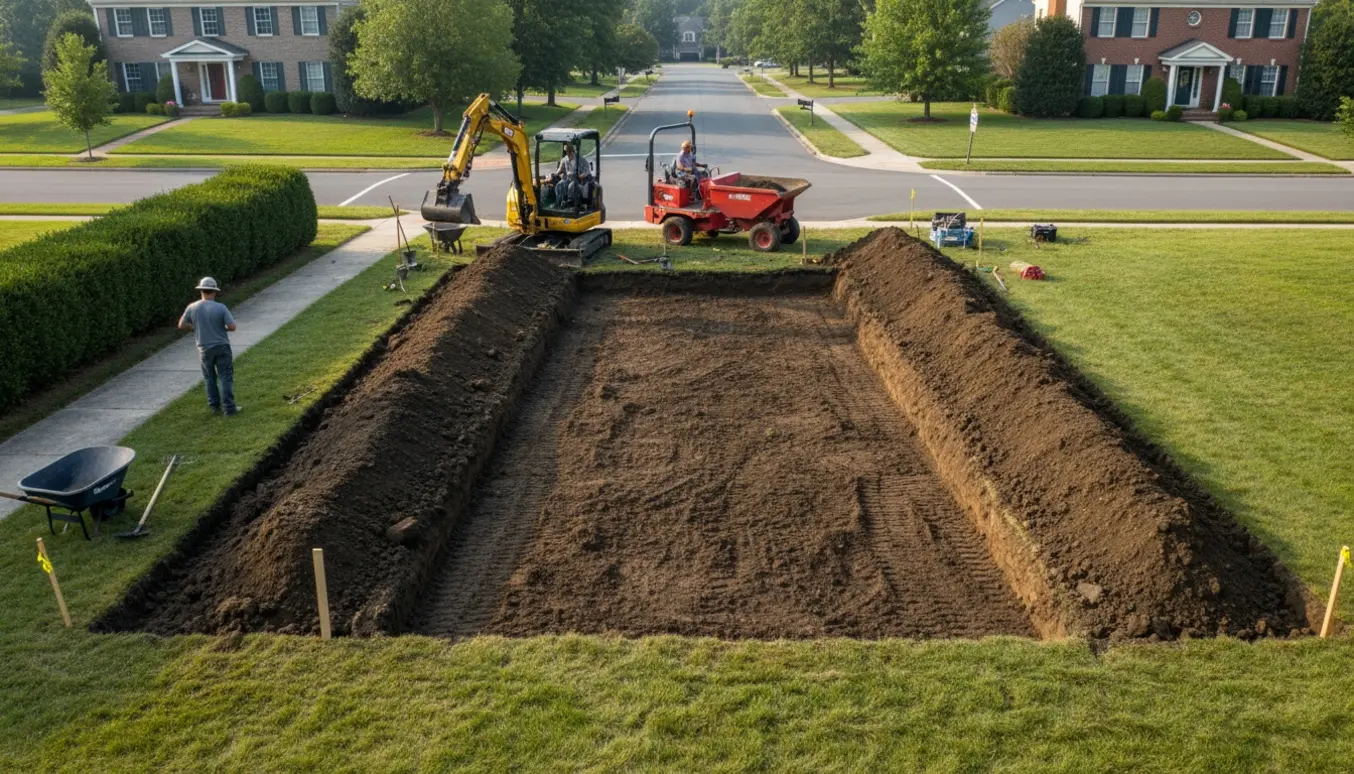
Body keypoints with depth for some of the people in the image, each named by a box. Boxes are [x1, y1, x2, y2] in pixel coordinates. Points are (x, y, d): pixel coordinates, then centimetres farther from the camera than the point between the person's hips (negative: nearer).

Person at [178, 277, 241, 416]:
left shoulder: (192, 307, -6)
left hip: (204, 349, 3)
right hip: (221, 347, -3)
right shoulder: (220, 307, -14)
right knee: (226, 378, 3)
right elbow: (232, 326, -15)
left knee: (210, 378, 19)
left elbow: (181, 325, 1)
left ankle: (214, 405, 24)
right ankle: (229, 407, 1)